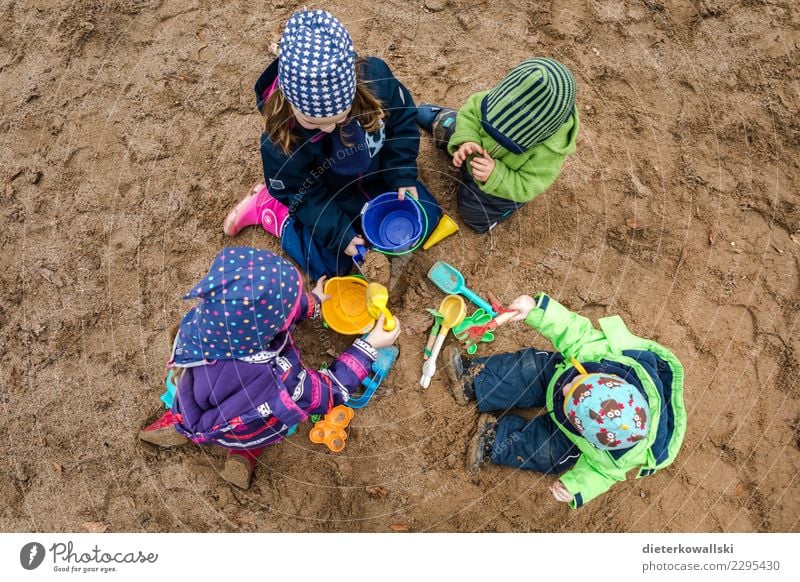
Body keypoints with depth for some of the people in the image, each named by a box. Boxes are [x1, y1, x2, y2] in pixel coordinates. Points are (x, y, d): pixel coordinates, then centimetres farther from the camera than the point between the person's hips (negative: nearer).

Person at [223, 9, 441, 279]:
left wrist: (402, 175, -18)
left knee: (424, 218, -1)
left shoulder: (375, 77, -32)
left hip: (376, 174, 3)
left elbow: (403, 121, -12)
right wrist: (338, 232, -25)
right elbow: (302, 192, -21)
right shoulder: (280, 135, -36)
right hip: (327, 193, -3)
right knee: (330, 262, -10)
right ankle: (267, 207, 8)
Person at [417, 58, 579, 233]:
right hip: (476, 151, 4)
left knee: (473, 213, 4)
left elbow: (527, 187, -34)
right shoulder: (506, 96, -36)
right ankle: (438, 117, 52)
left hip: (503, 186, -3)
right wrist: (466, 139, -41)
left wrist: (495, 176, -49)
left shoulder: (549, 149, -42)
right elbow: (472, 109, -22)